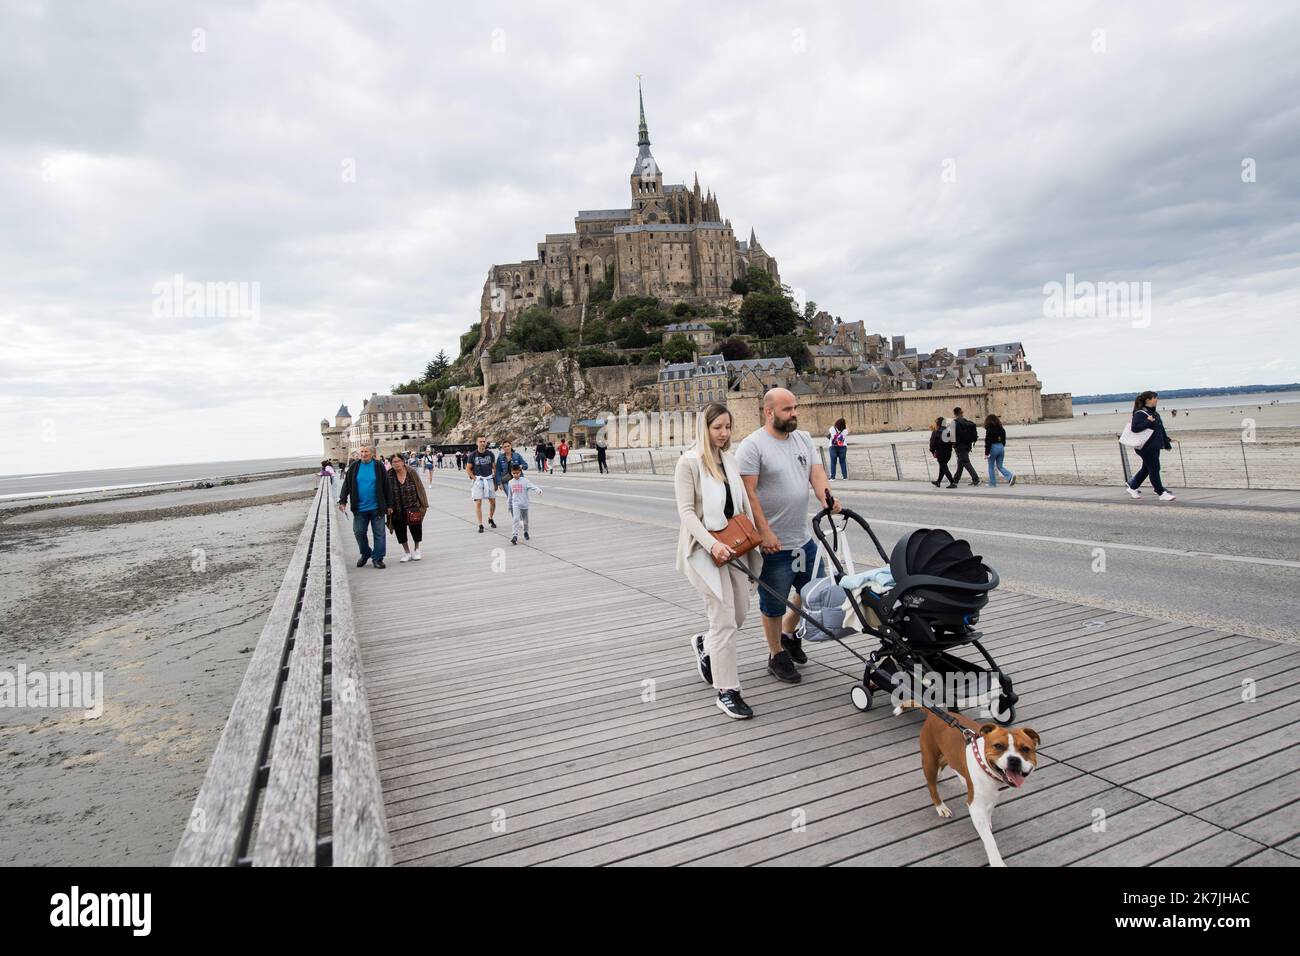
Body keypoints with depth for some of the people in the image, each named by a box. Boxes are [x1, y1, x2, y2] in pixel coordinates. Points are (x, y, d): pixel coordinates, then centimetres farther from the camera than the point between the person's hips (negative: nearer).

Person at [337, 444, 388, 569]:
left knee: (379, 534, 1)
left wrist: (388, 505, 1)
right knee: (359, 532, 7)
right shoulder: (354, 467, 2)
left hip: (376, 507, -2)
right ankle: (365, 554, 28)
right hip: (359, 508, 2)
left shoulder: (378, 466, -2)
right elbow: (347, 485, 6)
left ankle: (378, 558, 12)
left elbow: (386, 486, 1)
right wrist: (342, 501, -1)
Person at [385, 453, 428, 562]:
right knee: (400, 532, 8)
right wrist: (389, 507, -7)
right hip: (397, 511, 1)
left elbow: (420, 488, 0)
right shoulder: (389, 476, -4)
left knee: (416, 530, 6)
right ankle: (407, 553, 26)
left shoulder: (411, 473, -4)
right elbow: (387, 493, -2)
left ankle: (417, 550, 31)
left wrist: (423, 504, -1)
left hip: (413, 508, -1)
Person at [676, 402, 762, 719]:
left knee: (740, 613, 12)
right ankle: (727, 692, 3)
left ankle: (704, 645, 41)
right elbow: (686, 511, -15)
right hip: (705, 547, -7)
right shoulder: (689, 462, -10)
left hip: (733, 545, 7)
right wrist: (712, 543, -25)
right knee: (724, 619, -7)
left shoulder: (731, 460, 11)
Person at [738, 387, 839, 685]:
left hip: (804, 538, 7)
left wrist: (827, 498, -20)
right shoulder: (753, 446, -14)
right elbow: (748, 493, -18)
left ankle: (789, 634, 42)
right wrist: (765, 533, -21)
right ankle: (777, 656, 26)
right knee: (774, 604, 7)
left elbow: (816, 473, 2)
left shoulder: (803, 439, 9)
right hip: (773, 543, -7)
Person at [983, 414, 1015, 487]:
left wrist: (986, 453, -12)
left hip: (993, 448, -6)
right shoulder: (1001, 429, 8)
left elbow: (988, 442, -14)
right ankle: (1010, 477, -10)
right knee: (1000, 466, 12)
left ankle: (992, 484, 11)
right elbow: (1004, 440, 14)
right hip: (1001, 447, 6)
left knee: (991, 467, 8)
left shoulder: (989, 430, -12)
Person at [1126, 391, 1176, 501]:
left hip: (1155, 446, 9)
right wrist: (1148, 421, -27)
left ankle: (1132, 488, 28)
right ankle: (1162, 493, 0)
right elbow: (1134, 428, -23)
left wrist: (1166, 443, 23)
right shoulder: (1140, 413, -13)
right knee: (1154, 469, -5)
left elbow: (1161, 429, 21)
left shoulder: (1155, 413, 15)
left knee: (1146, 469, 15)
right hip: (1146, 447, -9)